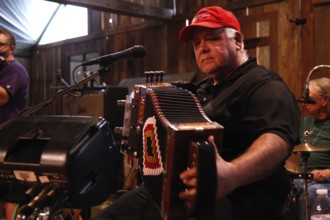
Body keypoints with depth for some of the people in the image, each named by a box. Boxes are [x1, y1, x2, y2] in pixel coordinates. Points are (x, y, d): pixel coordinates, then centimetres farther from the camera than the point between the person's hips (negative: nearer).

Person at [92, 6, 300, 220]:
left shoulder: (263, 85, -7)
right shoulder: (204, 88, 22)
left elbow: (278, 139, -27)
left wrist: (232, 175, -45)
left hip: (236, 198, -9)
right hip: (179, 188, 9)